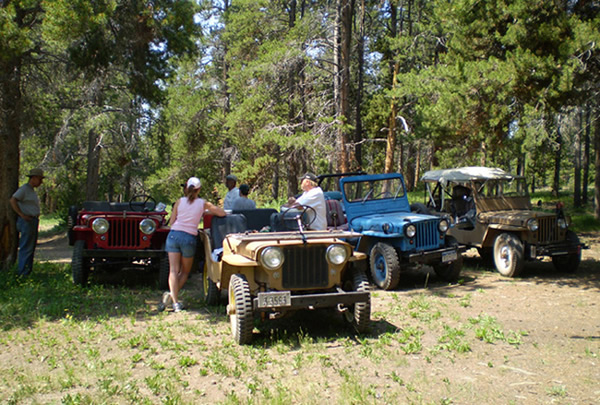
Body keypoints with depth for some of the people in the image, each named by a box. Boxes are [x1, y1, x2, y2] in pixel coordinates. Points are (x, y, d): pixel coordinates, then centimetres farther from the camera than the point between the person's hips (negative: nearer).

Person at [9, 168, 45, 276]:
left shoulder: (32, 190, 19)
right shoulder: (24, 189, -10)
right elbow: (13, 200, -20)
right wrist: (21, 214, -21)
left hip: (34, 221, 10)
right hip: (26, 221, -10)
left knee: (31, 247, 12)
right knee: (26, 247, -8)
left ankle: (28, 270, 18)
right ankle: (22, 272, -5)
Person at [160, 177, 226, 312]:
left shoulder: (180, 201, 6)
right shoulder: (203, 203, 4)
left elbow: (171, 222, 9)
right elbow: (222, 213, 7)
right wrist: (207, 211, 22)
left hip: (174, 235, 1)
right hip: (189, 238, -1)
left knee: (173, 270, -2)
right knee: (184, 272, 14)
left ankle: (175, 301, -18)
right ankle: (172, 295, -6)